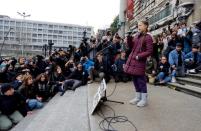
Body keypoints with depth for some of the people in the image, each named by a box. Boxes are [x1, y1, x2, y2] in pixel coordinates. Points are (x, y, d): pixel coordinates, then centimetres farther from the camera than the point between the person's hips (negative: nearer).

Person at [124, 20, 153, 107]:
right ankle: (138, 97, 28)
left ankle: (144, 99, 16)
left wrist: (138, 56, -17)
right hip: (132, 60, 8)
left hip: (140, 61, -7)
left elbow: (149, 51, -12)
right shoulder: (137, 35, 14)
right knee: (135, 80, 14)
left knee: (141, 80, 1)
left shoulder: (148, 37, -8)